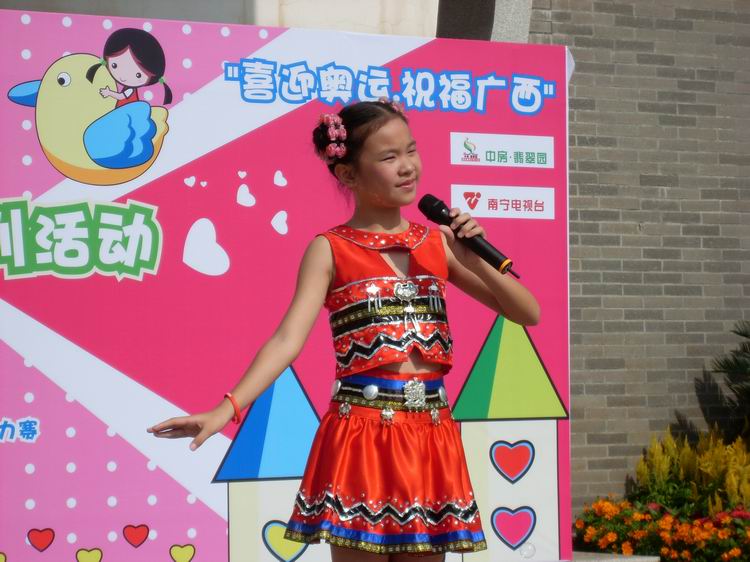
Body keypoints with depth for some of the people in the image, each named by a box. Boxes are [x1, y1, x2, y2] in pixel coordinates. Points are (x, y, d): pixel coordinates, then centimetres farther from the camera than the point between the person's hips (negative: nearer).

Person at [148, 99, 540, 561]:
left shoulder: (439, 243, 8)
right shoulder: (330, 249, -1)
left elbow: (529, 314, 8)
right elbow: (289, 339, -11)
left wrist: (475, 260, -8)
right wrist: (227, 409, -24)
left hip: (429, 434, 4)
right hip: (361, 432, -3)